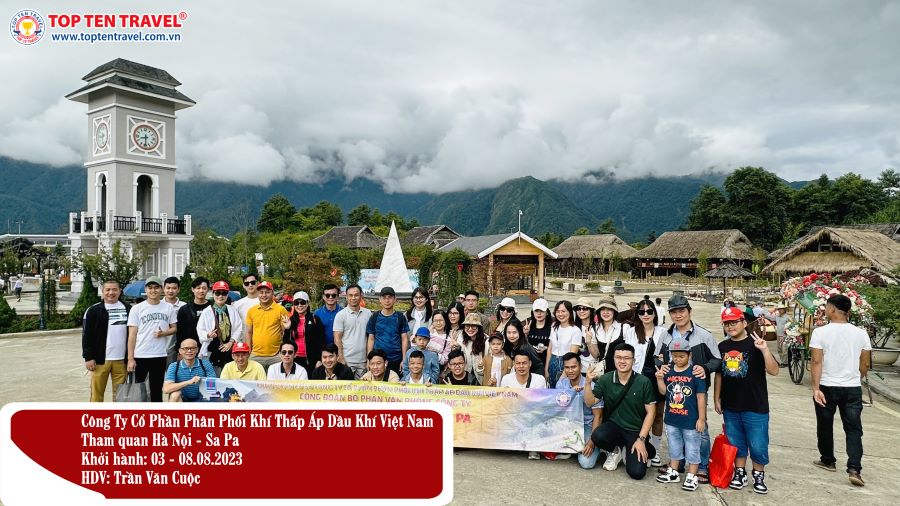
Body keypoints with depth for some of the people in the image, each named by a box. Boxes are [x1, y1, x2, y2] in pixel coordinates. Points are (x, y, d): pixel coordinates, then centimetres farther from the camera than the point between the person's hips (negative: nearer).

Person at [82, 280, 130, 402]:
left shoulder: (127, 309, 9)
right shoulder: (93, 311, 1)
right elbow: (86, 336, -1)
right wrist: (88, 358, -7)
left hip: (121, 360, 2)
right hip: (100, 359, -2)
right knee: (97, 392, 4)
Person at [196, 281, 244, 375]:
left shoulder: (233, 311, 6)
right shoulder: (206, 312, -1)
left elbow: (239, 328, 4)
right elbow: (200, 330, -2)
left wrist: (231, 342, -6)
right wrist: (208, 335, -22)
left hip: (229, 350, 2)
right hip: (212, 350, -2)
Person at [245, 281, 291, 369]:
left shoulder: (281, 309, -3)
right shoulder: (251, 310, 5)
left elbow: (285, 332, 3)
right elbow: (248, 333, 10)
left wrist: (287, 328, -20)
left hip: (276, 356, -2)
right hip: (256, 356, 2)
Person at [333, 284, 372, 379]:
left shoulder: (368, 313, 7)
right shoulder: (341, 315, -3)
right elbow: (337, 338, -5)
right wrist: (341, 359, -11)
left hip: (363, 360, 3)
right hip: (347, 360, -3)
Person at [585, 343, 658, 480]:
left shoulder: (644, 382, -9)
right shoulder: (605, 379, -3)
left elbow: (650, 412, -5)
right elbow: (590, 403, -3)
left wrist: (641, 439, -10)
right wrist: (588, 382, -20)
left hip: (636, 431, -1)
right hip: (613, 426, 2)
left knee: (636, 472, -17)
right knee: (598, 437, -31)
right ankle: (614, 452, 5)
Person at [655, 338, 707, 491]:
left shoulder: (695, 372, -13)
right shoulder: (667, 370, 0)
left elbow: (701, 397, -10)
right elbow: (663, 391, 5)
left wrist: (701, 418, -9)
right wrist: (659, 378, -12)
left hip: (690, 420, -5)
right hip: (671, 419, 5)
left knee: (692, 448, 9)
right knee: (674, 447, 19)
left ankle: (692, 476, 22)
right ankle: (673, 472, 32)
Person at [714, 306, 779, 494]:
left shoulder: (755, 344, -9)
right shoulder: (722, 347, 5)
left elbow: (774, 371, -16)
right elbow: (719, 374, 13)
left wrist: (765, 350, -30)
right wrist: (717, 399, 11)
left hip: (755, 406, -4)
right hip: (730, 406, 4)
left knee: (758, 445, 3)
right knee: (736, 443, 14)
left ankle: (759, 475, 23)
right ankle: (740, 473, 29)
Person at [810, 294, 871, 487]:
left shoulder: (820, 332, -11)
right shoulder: (861, 333, -1)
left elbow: (816, 361, -16)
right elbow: (865, 365, 5)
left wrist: (815, 388, -15)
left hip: (827, 387, -2)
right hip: (853, 389, 2)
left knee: (825, 426, 14)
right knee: (854, 429, 8)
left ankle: (828, 461, 27)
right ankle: (854, 469, -4)